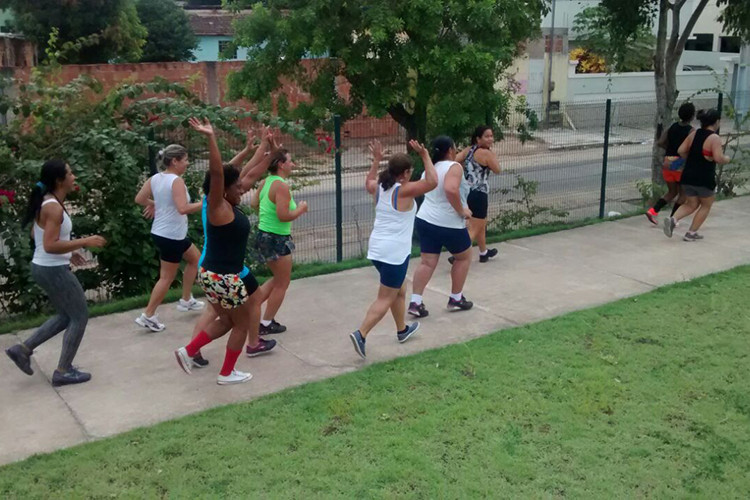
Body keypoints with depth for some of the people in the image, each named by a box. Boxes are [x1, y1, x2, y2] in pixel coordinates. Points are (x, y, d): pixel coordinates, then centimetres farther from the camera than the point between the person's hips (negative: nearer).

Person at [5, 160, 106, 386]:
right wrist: (84, 242, -22)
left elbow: (38, 236, 19)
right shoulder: (54, 207, -22)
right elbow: (50, 246, -27)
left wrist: (68, 251, 17)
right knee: (80, 316, 3)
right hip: (53, 270, -10)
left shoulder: (46, 202, 8)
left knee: (67, 316, 21)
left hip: (44, 267, 10)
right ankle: (63, 371, 11)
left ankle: (23, 349, 22)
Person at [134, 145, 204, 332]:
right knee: (167, 278, 2)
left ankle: (186, 300, 32)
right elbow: (183, 208, -31)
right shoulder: (177, 181, -21)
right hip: (171, 236, -10)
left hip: (161, 232, 10)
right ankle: (148, 316, 10)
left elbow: (139, 199, 8)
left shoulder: (154, 178, 4)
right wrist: (203, 204, -21)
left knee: (195, 259, 25)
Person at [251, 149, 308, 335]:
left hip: (263, 235, 9)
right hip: (277, 240, -9)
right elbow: (284, 216, -26)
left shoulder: (265, 182, 5)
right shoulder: (281, 186, -20)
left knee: (278, 279, 24)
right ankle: (267, 324, 16)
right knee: (282, 284, 9)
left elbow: (254, 204, 15)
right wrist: (301, 209, -11)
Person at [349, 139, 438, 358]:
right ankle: (361, 334, -13)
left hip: (377, 248, 9)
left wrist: (376, 160, 31)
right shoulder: (404, 191, -15)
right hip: (394, 252, -9)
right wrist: (425, 156, -16)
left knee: (400, 290, 25)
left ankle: (402, 330, 38)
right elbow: (432, 182, -20)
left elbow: (368, 182, 30)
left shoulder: (379, 188, 6)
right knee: (385, 299, -3)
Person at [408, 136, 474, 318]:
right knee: (464, 257, 15)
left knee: (427, 262, 8)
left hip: (425, 220, 7)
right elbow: (451, 189, -32)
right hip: (449, 224, -7)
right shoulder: (454, 167, -13)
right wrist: (461, 211, -20)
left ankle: (415, 302, -2)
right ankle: (456, 299, 21)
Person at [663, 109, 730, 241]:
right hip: (705, 178, -6)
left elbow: (681, 151, 6)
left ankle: (673, 220, -6)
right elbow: (719, 158, -21)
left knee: (691, 204, 20)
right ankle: (691, 233, 14)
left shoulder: (694, 134, 6)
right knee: (706, 206, 16)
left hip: (688, 176, 6)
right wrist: (727, 159, 0)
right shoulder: (715, 138, -13)